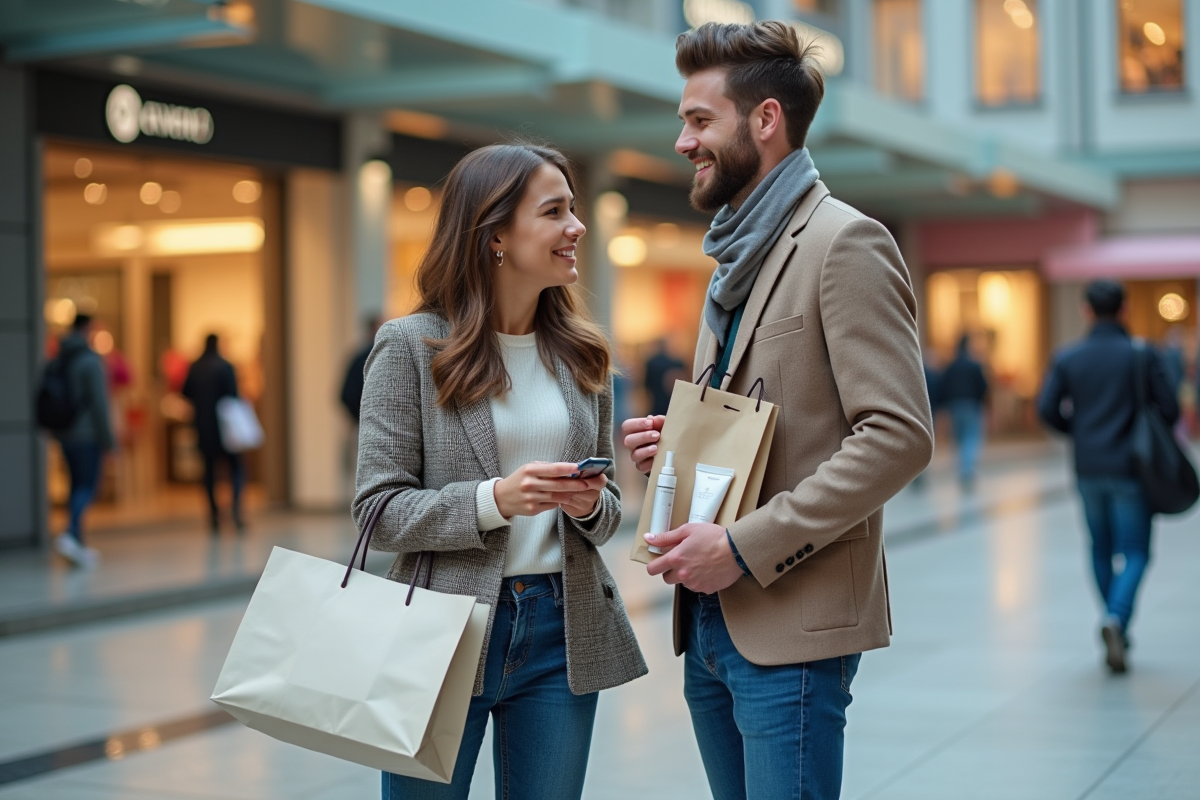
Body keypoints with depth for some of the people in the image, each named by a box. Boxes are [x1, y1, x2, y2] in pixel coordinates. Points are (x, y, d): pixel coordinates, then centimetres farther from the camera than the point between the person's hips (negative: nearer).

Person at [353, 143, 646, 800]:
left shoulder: (580, 354, 8)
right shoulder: (411, 347, -6)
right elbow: (378, 511, -9)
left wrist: (590, 505, -9)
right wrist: (495, 501, -22)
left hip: (562, 629, 4)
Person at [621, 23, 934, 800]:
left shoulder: (845, 244, -11)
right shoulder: (738, 258, 18)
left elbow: (899, 435, -19)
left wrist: (746, 546, -21)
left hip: (792, 626, -9)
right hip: (710, 621, 9)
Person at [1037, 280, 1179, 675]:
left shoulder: (1067, 357, 0)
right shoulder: (1143, 355, -7)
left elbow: (1046, 409, -6)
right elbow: (1169, 409, -8)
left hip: (1087, 468, 3)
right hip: (1129, 466, -3)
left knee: (1101, 549, 16)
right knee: (1134, 552, 1)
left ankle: (1115, 630, 21)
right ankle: (1117, 618, -22)